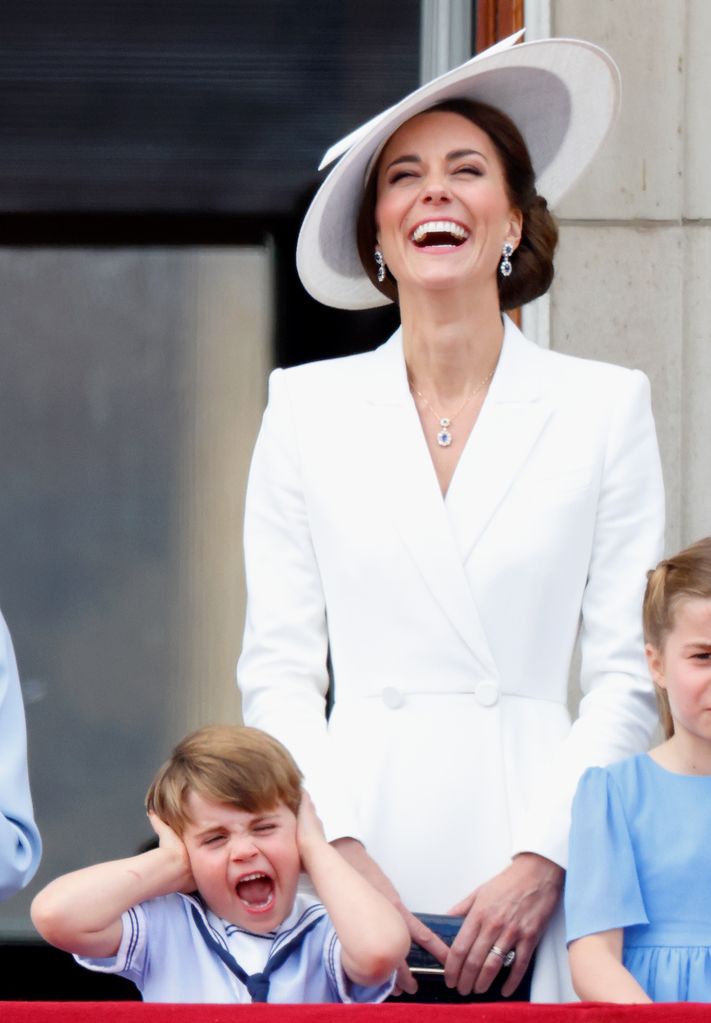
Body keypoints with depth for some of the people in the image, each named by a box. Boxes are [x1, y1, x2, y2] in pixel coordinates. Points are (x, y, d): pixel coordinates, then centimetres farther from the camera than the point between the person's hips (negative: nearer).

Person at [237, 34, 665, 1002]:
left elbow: (628, 673, 4)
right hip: (362, 857, 1)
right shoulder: (307, 407, 10)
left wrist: (544, 861, -7)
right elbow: (278, 669, 7)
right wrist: (341, 848, -6)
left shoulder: (604, 406, 8)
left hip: (532, 878, -1)